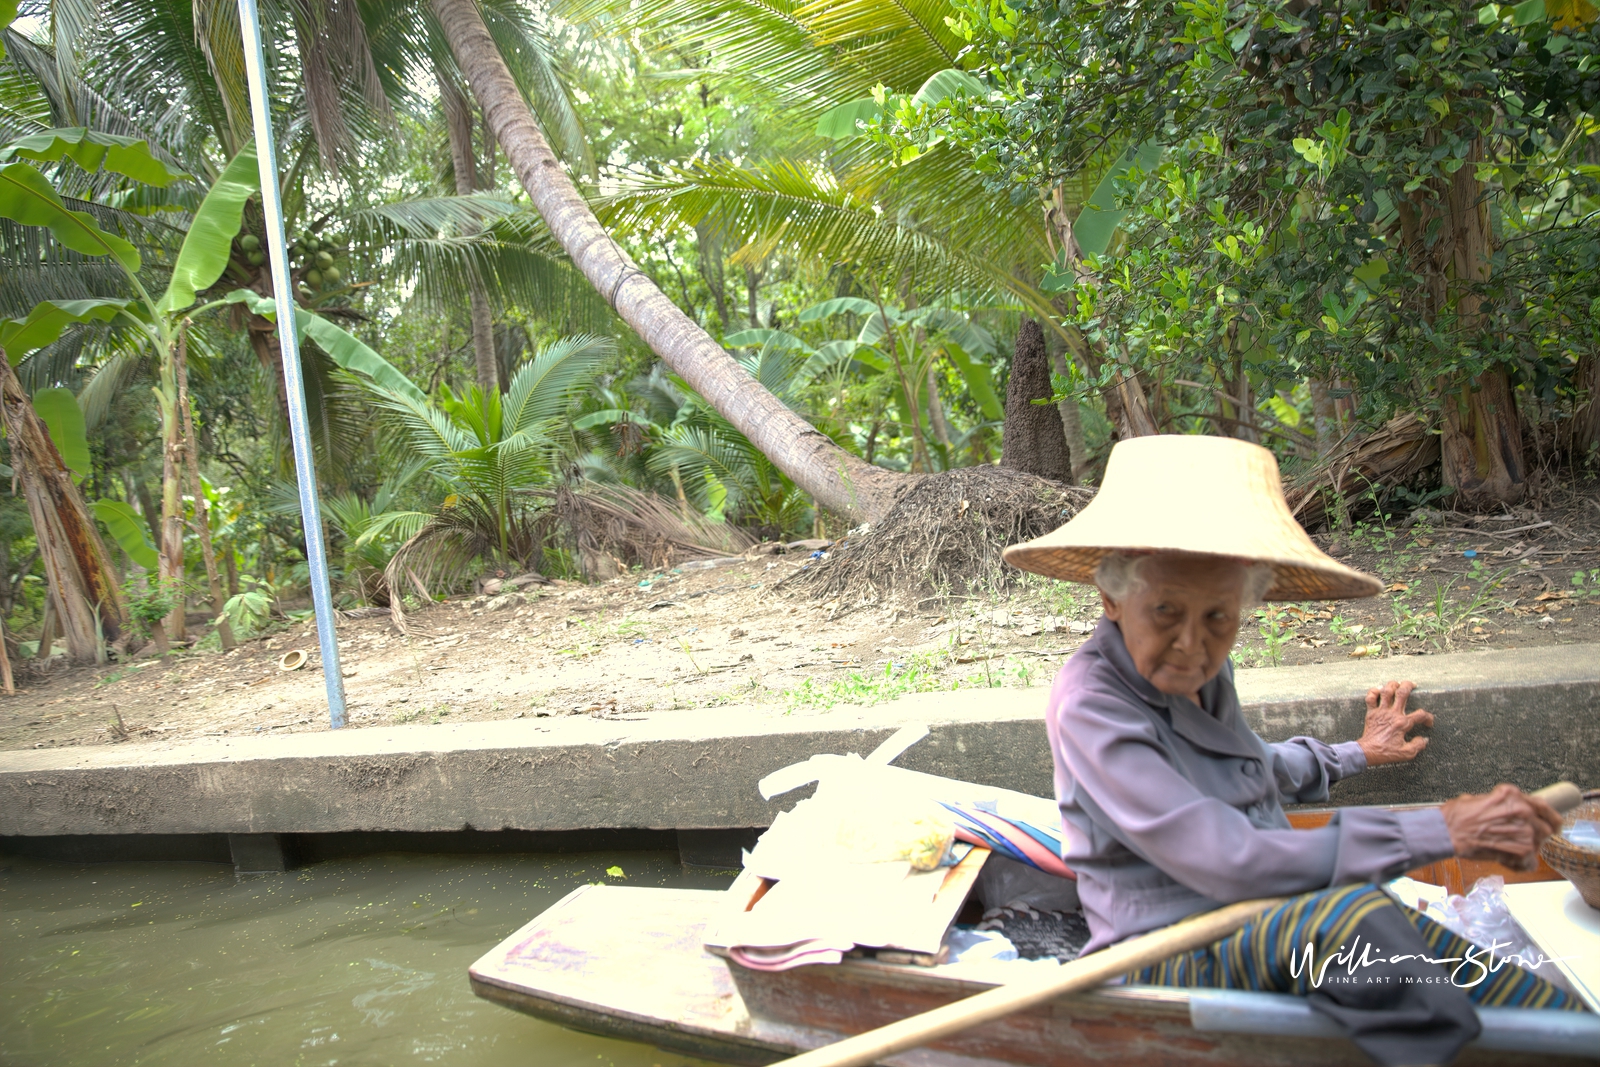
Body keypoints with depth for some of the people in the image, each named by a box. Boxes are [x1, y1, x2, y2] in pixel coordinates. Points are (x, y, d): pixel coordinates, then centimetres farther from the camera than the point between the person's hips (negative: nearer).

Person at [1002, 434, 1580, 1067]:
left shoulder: (1203, 671, 6)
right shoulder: (1091, 705, -21)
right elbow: (1227, 865, -28)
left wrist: (1357, 755, 38)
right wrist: (1438, 832, -22)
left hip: (1267, 933, 8)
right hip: (1161, 961, -7)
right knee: (1352, 913, -36)